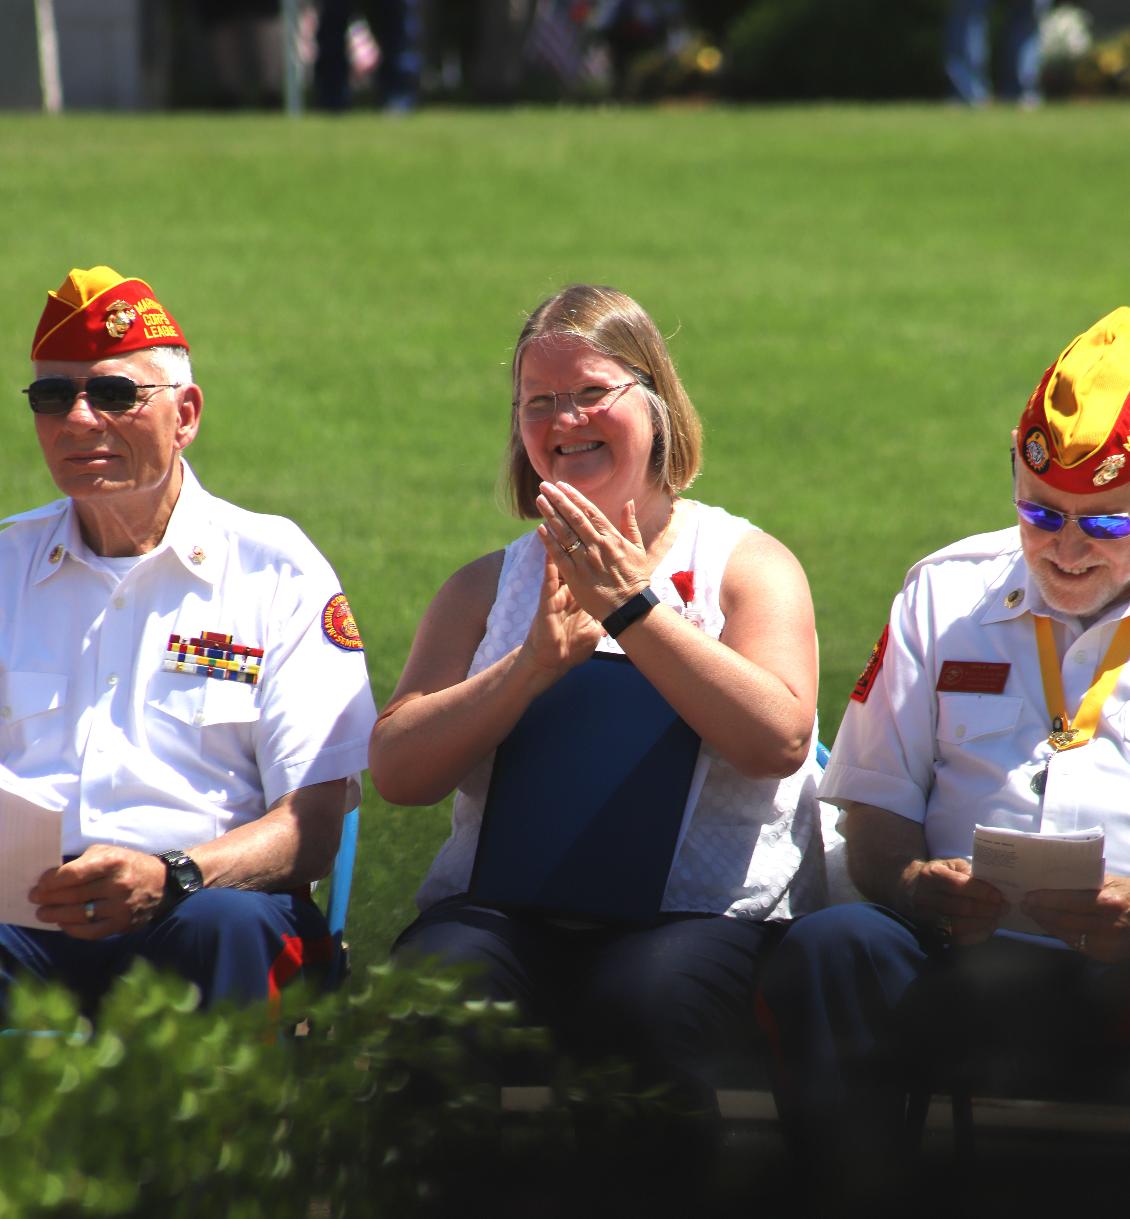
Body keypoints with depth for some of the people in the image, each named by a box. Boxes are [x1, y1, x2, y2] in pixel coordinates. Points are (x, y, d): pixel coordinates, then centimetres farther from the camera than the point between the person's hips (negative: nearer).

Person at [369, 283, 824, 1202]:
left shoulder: (747, 565, 13)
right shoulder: (491, 586, 22)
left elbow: (779, 738, -8)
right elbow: (398, 769, 7)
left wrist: (635, 607, -9)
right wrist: (536, 662, -5)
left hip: (704, 914, -2)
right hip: (508, 910, 2)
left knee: (644, 1006, -38)